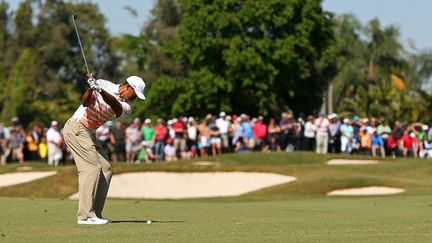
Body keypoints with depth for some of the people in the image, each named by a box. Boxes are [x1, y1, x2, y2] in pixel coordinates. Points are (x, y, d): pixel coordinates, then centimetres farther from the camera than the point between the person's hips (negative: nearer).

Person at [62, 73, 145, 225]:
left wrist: (101, 91, -38)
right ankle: (85, 215, -20)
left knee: (106, 169, 4)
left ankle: (95, 214, 6)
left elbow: (117, 108, -20)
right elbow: (85, 102, -18)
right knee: (91, 167, -16)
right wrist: (91, 88, -38)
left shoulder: (126, 107, 5)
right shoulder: (105, 85, -7)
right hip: (76, 128, -8)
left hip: (89, 133, 8)